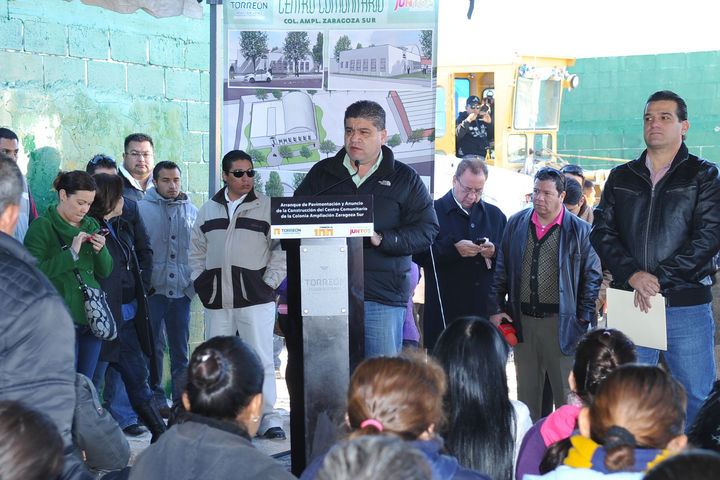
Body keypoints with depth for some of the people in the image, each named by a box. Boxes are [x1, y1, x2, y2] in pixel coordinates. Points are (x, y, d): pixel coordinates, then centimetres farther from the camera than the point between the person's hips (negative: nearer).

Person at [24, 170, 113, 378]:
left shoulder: (92, 226, 14)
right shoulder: (42, 226, -5)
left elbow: (105, 272, 14)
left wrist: (100, 251, -5)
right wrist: (71, 253, -20)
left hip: (92, 317, 6)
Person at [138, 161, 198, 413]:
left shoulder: (192, 211, 11)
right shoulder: (142, 208, 0)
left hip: (181, 289, 3)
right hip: (153, 289, -3)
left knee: (180, 347, 9)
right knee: (154, 346, 0)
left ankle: (182, 399, 16)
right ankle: (155, 399, 10)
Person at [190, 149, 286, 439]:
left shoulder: (267, 207, 2)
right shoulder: (208, 210, 14)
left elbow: (283, 247, 1)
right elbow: (196, 250, 22)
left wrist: (270, 281, -7)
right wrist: (200, 282, 11)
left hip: (255, 298, -4)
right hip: (217, 301, 4)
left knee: (261, 358, -5)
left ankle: (267, 415, 2)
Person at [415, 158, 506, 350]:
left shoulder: (495, 215, 16)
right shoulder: (433, 211, 4)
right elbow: (418, 254, -6)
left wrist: (494, 252, -6)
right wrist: (453, 248, -17)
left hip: (487, 312, 3)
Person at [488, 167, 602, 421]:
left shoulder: (579, 230, 0)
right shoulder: (516, 224, 9)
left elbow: (592, 276, 1)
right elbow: (501, 270, 11)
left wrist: (584, 317, -5)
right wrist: (495, 309, 4)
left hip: (561, 322, -3)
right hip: (523, 321, 3)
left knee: (566, 393, 1)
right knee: (526, 391, 11)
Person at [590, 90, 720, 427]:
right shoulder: (621, 178, 13)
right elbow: (601, 231, 5)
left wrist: (658, 278, -15)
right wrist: (633, 274, -12)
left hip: (688, 307, -3)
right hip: (629, 306, 3)